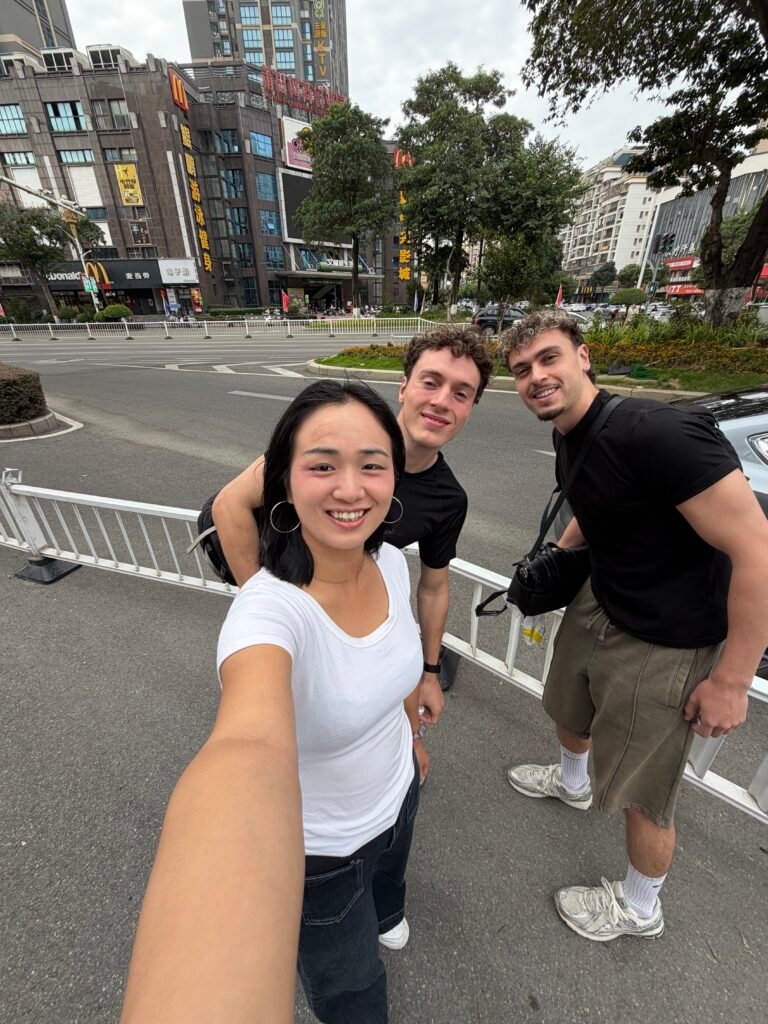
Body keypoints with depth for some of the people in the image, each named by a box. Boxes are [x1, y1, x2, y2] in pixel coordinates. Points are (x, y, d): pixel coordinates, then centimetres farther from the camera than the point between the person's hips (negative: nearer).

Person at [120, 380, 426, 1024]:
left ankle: (385, 916, 76)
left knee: (389, 881, 40)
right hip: (319, 849, -6)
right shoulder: (270, 610, -38)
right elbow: (247, 756, -58)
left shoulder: (391, 562, -17)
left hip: (398, 792, 6)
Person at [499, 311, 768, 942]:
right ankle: (571, 782, 66)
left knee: (641, 794, 13)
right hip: (598, 604, 9)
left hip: (664, 645, -8)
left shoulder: (657, 433, -30)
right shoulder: (569, 438, -1)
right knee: (568, 711, 31)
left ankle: (639, 909, 46)